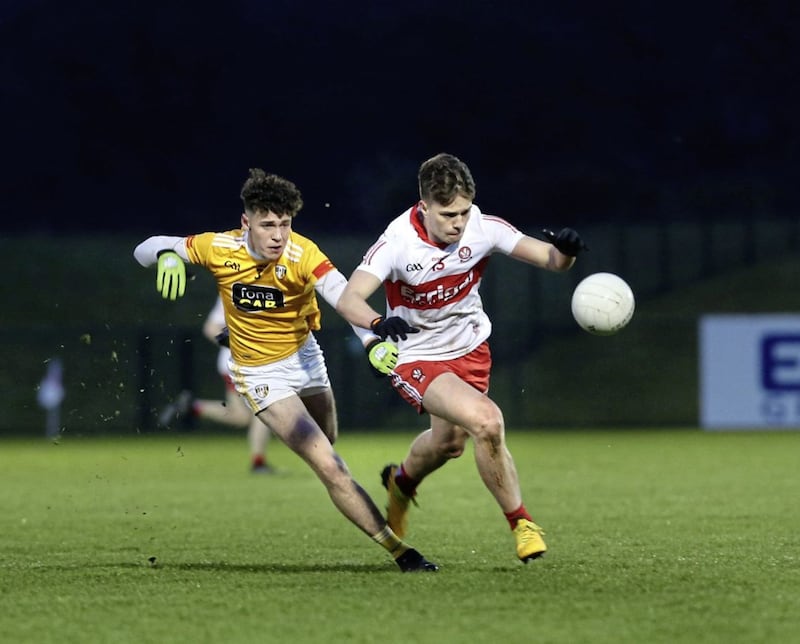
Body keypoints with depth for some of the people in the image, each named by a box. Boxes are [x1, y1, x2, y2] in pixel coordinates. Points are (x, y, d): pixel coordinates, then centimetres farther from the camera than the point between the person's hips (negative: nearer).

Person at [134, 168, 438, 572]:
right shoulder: (220, 248, -21)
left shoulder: (302, 254, -25)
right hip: (260, 374, -2)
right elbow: (145, 250, -10)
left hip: (303, 356, 2)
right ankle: (398, 551, -9)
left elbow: (343, 295, -43)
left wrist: (372, 339, -62)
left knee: (326, 439, 26)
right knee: (329, 467, -13)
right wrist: (166, 255, -35)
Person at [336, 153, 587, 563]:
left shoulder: (482, 228, -18)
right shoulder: (398, 242, -28)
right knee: (485, 421, -26)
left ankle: (402, 482, 57)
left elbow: (551, 260, -15)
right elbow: (348, 300, -36)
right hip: (416, 357, -5)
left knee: (448, 442, 20)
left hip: (470, 349, 5)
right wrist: (380, 323, -58)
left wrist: (564, 250, -39)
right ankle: (520, 523, -6)